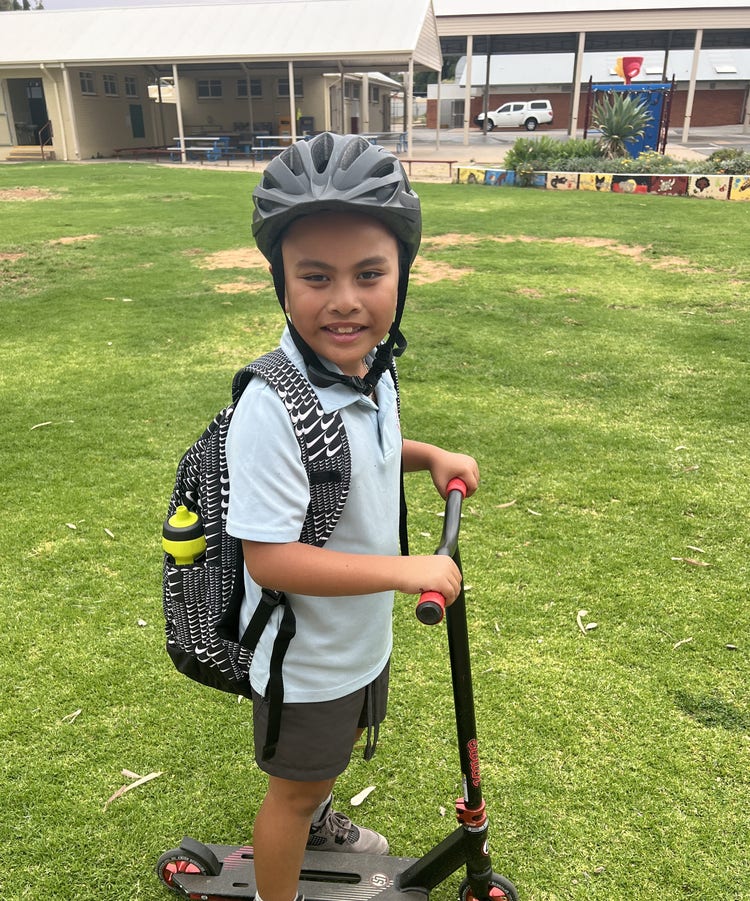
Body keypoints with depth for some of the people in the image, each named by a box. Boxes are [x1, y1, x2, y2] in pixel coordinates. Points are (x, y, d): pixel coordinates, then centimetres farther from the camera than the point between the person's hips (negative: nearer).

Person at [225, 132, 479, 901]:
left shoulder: (371, 365, -8)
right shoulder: (274, 407, -34)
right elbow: (269, 558, -33)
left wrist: (429, 455, -6)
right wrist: (407, 569, -31)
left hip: (363, 636, 8)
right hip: (304, 658, -8)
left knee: (337, 744, 33)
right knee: (294, 783, 18)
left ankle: (314, 821, 65)